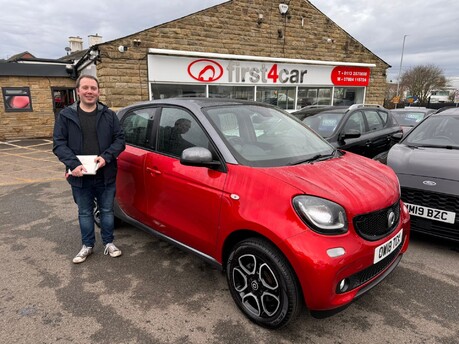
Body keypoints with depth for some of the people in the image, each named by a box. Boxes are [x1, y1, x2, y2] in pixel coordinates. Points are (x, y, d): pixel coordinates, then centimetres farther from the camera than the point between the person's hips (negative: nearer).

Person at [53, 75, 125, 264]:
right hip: (80, 176, 0)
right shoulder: (66, 115, 1)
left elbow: (120, 140, 0)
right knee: (85, 212, 15)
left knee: (107, 210, 12)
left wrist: (106, 157, -17)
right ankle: (87, 245, 32)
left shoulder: (109, 115, 3)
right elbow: (58, 144, -3)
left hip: (106, 175, 0)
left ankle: (109, 243, 29)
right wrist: (74, 164, -19)